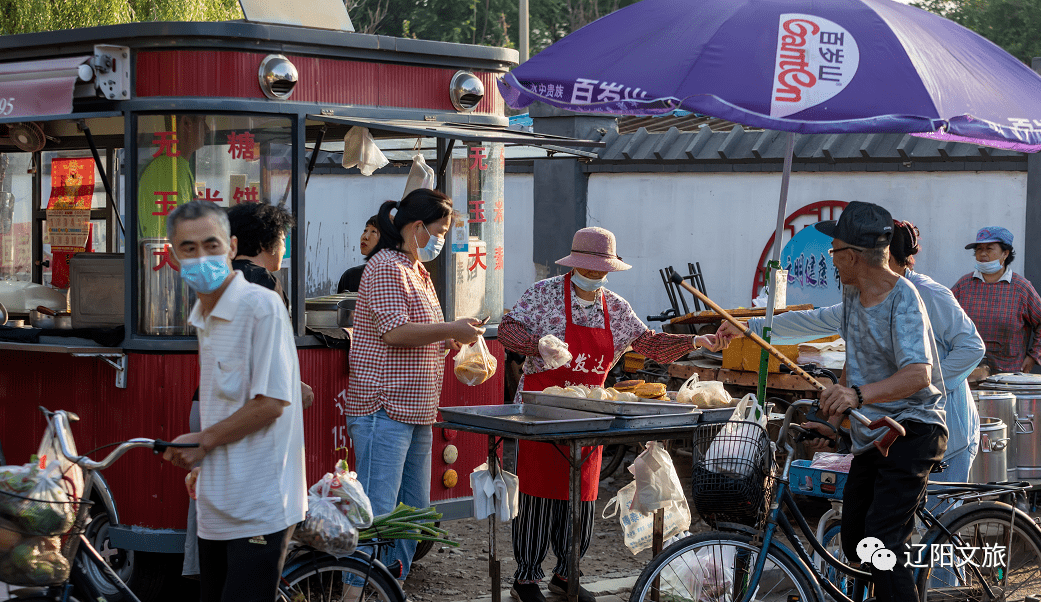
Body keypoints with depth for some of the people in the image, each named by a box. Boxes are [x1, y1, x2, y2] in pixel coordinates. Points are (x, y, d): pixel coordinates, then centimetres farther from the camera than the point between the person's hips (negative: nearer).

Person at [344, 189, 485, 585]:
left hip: (416, 411, 10)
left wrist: (451, 343, 13)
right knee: (378, 515, -11)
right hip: (385, 408, -10)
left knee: (414, 510, 13)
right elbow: (394, 331, -21)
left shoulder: (419, 272, 20)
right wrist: (452, 329, -14)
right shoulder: (386, 267, -11)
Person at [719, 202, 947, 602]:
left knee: (881, 545, -20)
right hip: (870, 434, 9)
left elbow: (918, 375, -33)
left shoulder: (903, 300, -20)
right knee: (855, 547, 10)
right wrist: (833, 420, 17)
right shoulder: (853, 293, 8)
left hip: (910, 431, -9)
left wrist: (859, 395, -48)